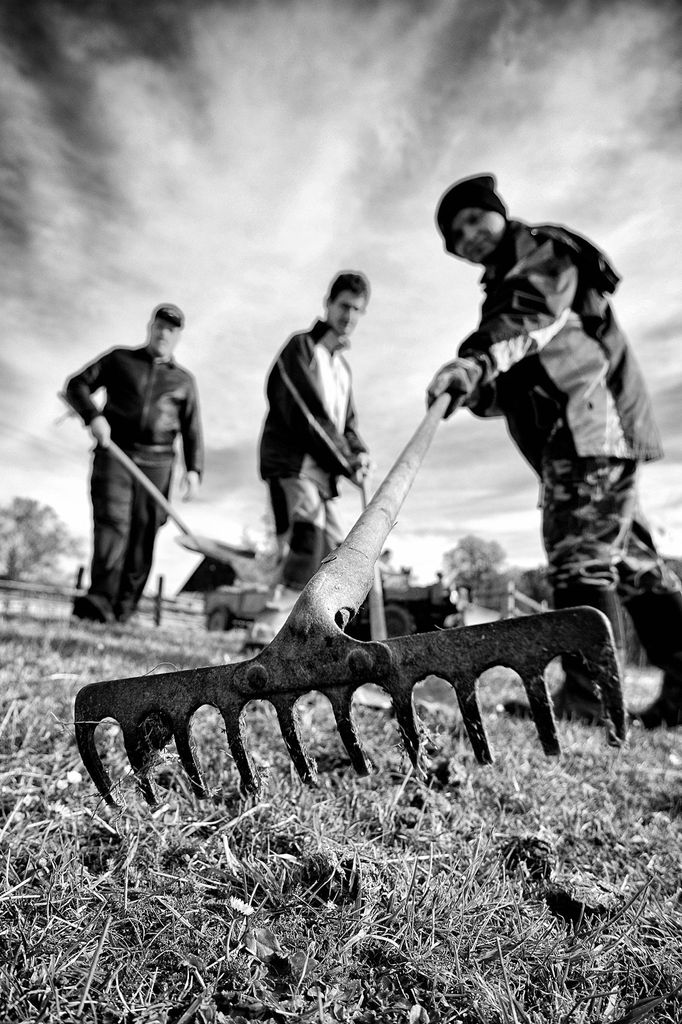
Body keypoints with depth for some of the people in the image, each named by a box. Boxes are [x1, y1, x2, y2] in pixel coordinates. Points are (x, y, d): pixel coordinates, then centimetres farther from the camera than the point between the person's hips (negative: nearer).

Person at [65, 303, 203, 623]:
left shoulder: (184, 380, 20)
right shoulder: (119, 359, 18)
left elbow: (191, 430, 13)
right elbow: (76, 384, 13)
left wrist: (194, 469, -2)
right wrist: (92, 415, -8)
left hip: (157, 463, 1)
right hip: (114, 453, -1)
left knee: (144, 534, -4)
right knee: (112, 522, -18)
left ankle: (121, 611, -1)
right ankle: (100, 599, -28)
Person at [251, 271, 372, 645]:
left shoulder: (342, 363, 23)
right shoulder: (301, 346, -2)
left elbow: (347, 420, 20)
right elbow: (306, 413, -14)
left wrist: (358, 453, -2)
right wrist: (346, 461, -12)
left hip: (324, 471, 9)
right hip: (292, 462, -9)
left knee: (334, 552, 7)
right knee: (308, 535, -27)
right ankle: (269, 630, -29)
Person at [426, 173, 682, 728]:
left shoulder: (546, 248, 4)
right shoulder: (505, 283, 29)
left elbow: (534, 313, -21)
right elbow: (515, 382, 22)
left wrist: (476, 358, -37)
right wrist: (477, 391, 2)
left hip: (591, 418, -10)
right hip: (582, 432, 10)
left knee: (580, 553, -14)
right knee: (631, 558, 8)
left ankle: (589, 696, -11)